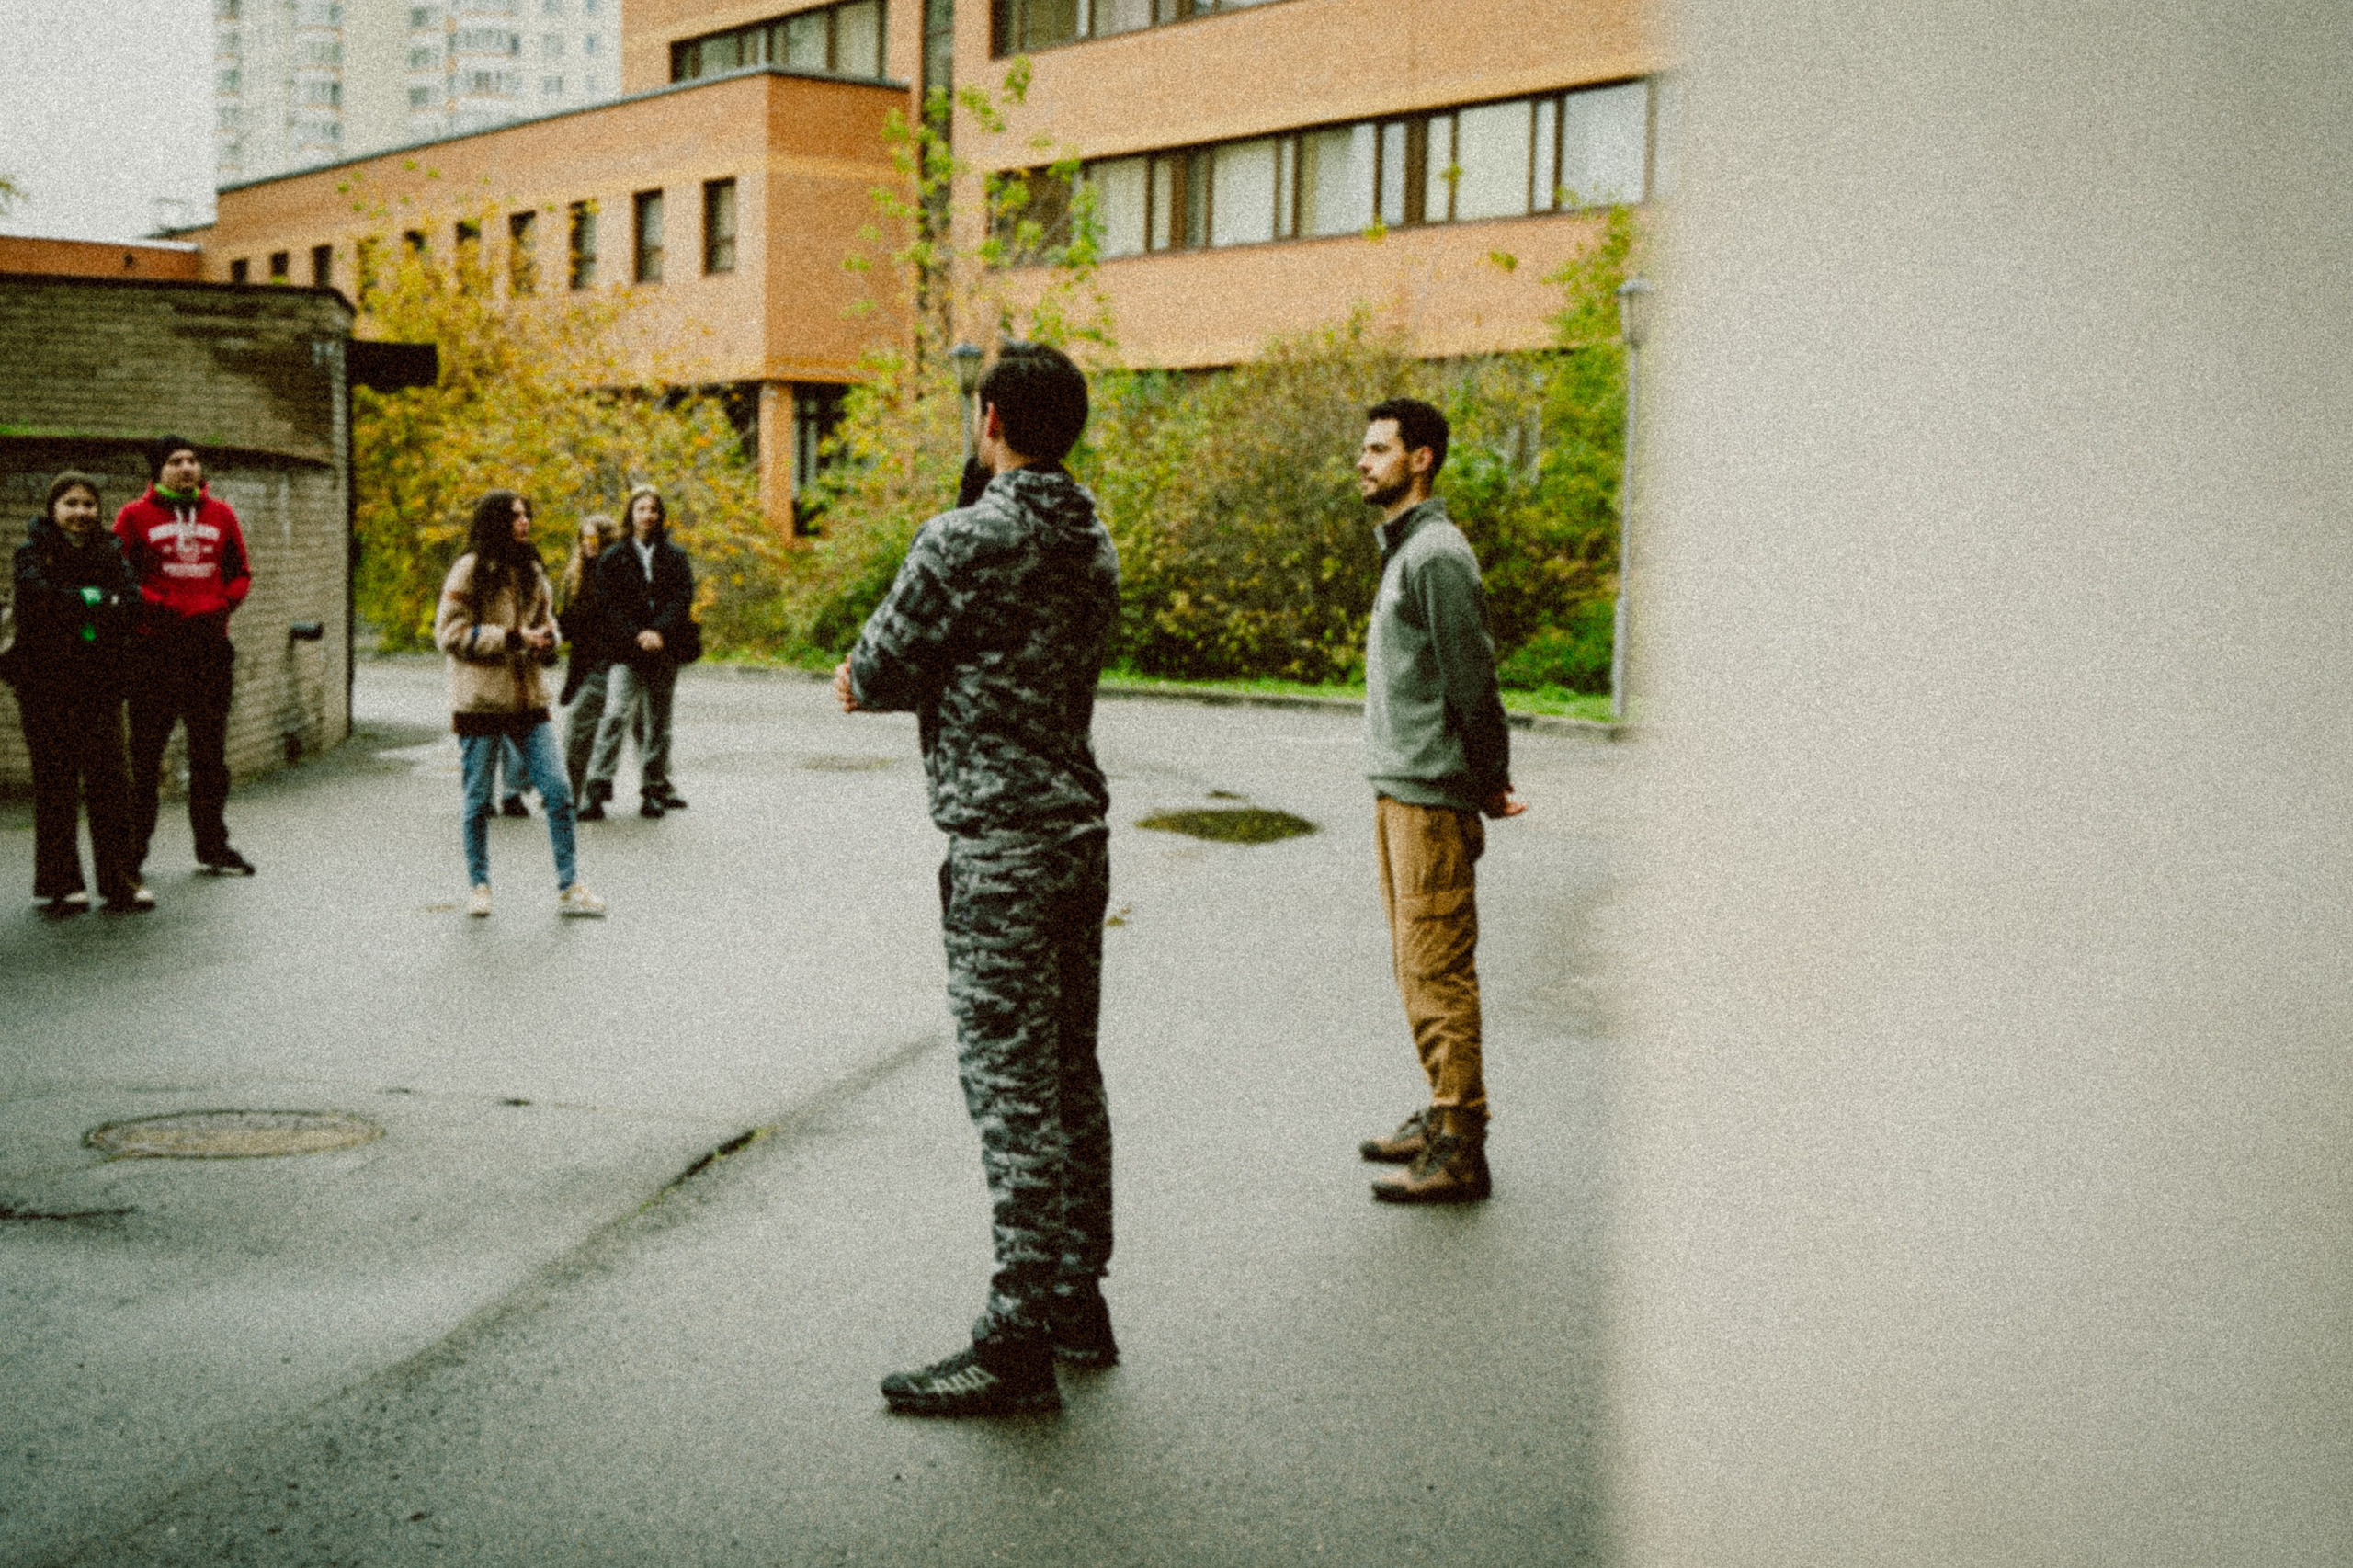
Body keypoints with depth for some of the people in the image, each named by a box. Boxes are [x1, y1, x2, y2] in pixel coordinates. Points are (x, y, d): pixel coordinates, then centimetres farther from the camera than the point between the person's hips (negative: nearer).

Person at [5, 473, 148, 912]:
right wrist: (99, 600, -11)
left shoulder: (110, 551, 12)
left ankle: (119, 880, 4)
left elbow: (132, 600, -4)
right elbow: (38, 595, -17)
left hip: (100, 681, 3)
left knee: (109, 777, 0)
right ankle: (60, 883, 6)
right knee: (56, 781, -2)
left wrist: (78, 605, -15)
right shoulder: (33, 551, 3)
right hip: (46, 683, -2)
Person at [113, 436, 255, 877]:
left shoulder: (220, 515, 11)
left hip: (211, 646, 4)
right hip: (155, 647, -3)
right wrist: (157, 606, -14)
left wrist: (222, 604, -3)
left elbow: (241, 572, 15)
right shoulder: (136, 516, 1)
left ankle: (212, 847, 17)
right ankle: (132, 848, 7)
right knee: (145, 751, -1)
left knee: (210, 751, 9)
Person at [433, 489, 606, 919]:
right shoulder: (469, 570, -7)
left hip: (528, 698, 5)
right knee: (478, 801, 5)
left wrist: (546, 639, 0)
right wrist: (513, 638, -17)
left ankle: (569, 888, 3)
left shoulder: (531, 571, 13)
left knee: (558, 790, -3)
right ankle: (479, 887, 20)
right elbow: (451, 633, -11)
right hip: (480, 701, -5)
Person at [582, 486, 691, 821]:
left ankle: (655, 788, 16)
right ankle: (599, 783, -20)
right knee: (617, 713, -18)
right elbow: (610, 604, -1)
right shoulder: (613, 558, 8)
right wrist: (636, 635, -16)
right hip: (627, 653, -2)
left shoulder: (675, 557, 12)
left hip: (664, 652, 2)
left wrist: (659, 632, -16)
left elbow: (683, 598, 0)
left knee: (658, 721, 8)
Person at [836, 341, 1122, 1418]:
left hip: (1001, 850, -8)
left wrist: (871, 680, 12)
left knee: (1012, 1087, -6)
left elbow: (873, 673, -9)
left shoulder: (964, 541, -15)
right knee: (1068, 1075, 14)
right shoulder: (1094, 547, 10)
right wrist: (897, 680, 11)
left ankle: (1019, 1341, -3)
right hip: (1079, 832, 8)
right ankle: (1079, 1300, 23)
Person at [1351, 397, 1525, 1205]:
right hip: (1398, 789, 10)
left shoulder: (1436, 556, -16)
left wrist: (1487, 781, -10)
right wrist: (1486, 778, 15)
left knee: (1438, 972, -7)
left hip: (1431, 797, -10)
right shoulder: (1402, 549, 16)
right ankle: (1443, 1117, 26)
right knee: (1418, 967, 16)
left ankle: (1459, 1151, -3)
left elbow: (1471, 678, -17)